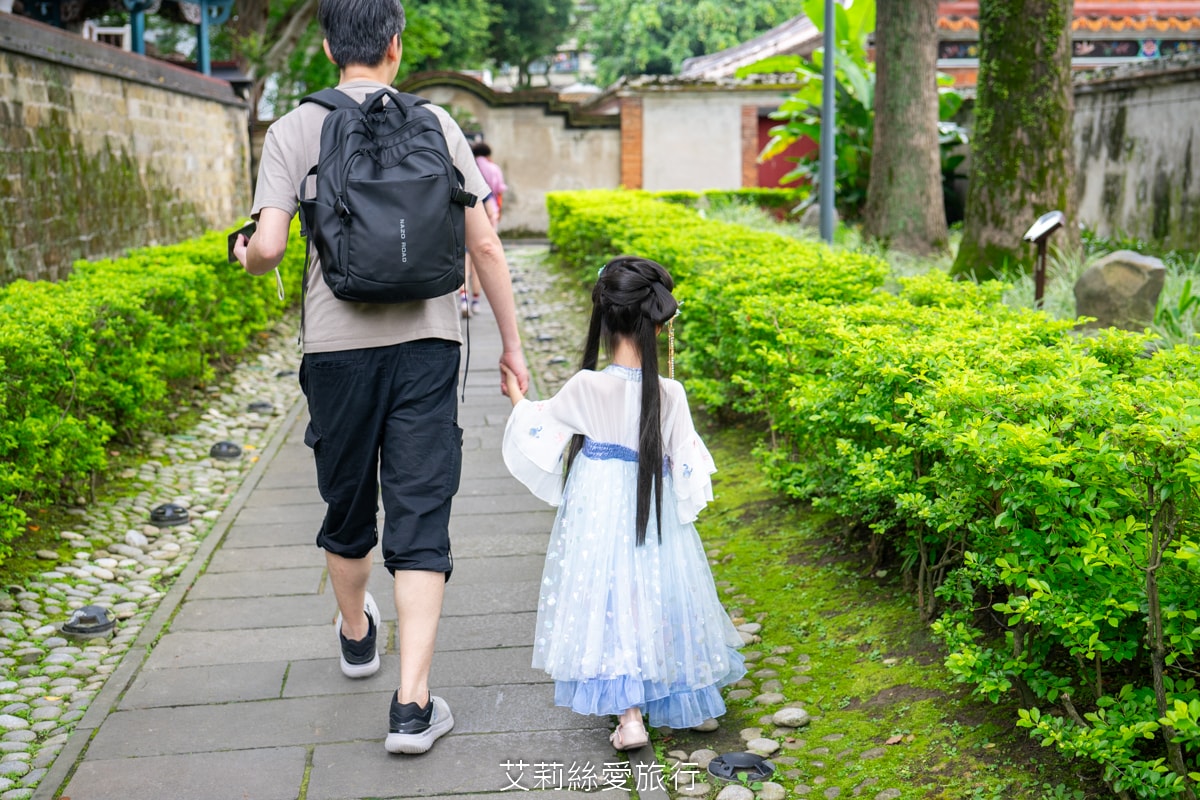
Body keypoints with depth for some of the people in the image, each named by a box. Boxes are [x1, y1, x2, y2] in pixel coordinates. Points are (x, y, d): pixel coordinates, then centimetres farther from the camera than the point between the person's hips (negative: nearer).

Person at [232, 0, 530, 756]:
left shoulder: (293, 132, 0)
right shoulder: (435, 124, 3)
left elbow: (267, 248, -8)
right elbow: (485, 246, 1)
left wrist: (245, 254, 17)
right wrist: (513, 345, 9)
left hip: (338, 346, 1)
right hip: (426, 341, 0)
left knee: (348, 504, 20)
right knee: (420, 520, 0)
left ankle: (357, 634, 45)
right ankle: (412, 703, -5)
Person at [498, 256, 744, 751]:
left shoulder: (586, 387, -14)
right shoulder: (670, 395, -11)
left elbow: (540, 425, 3)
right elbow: (686, 465, -4)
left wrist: (518, 399, 22)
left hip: (600, 512, -2)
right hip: (655, 513, 2)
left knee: (612, 598, 4)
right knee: (655, 595, 17)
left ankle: (629, 714, -3)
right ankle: (685, 698, 33)